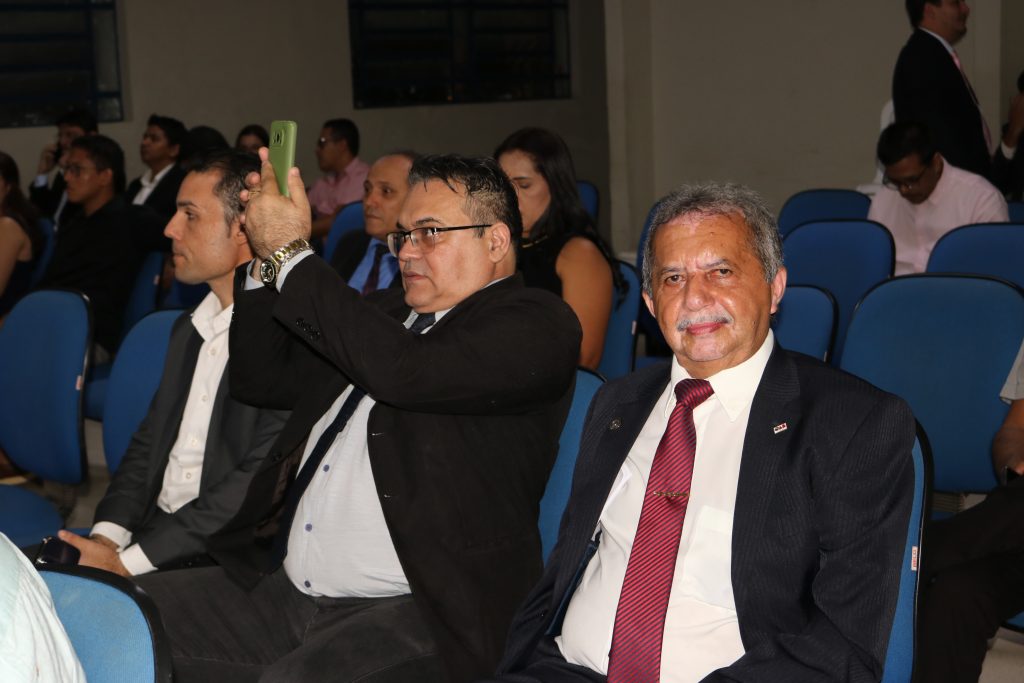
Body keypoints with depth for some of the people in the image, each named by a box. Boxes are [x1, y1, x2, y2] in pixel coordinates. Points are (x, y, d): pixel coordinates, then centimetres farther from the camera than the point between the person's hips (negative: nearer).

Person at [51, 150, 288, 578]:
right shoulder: (189, 328, 18)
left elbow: (262, 481, -17)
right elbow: (148, 442, 17)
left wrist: (128, 562, -16)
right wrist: (107, 536, -2)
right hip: (150, 533, 7)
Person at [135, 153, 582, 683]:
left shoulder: (537, 325, -5)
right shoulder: (387, 312, 19)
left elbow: (401, 371, -21)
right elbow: (259, 379, 23)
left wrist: (291, 255, -11)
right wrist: (269, 258, 9)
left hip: (415, 613, -7)